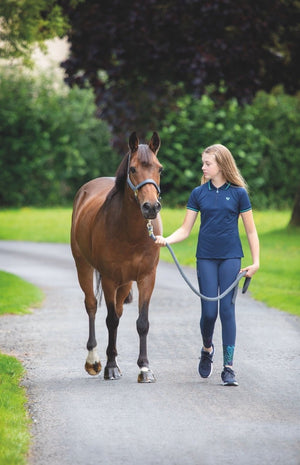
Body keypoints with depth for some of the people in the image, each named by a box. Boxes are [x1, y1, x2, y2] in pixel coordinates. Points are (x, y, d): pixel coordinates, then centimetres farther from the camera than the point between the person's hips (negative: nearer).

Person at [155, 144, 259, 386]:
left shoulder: (238, 193, -1)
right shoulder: (199, 193, 4)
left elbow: (251, 231, 2)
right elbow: (185, 230, 5)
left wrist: (256, 262, -4)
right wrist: (166, 240, -14)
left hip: (230, 257, -1)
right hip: (206, 257, 2)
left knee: (227, 309, -5)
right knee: (209, 311, -3)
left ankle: (229, 367, 0)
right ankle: (207, 349, 27)